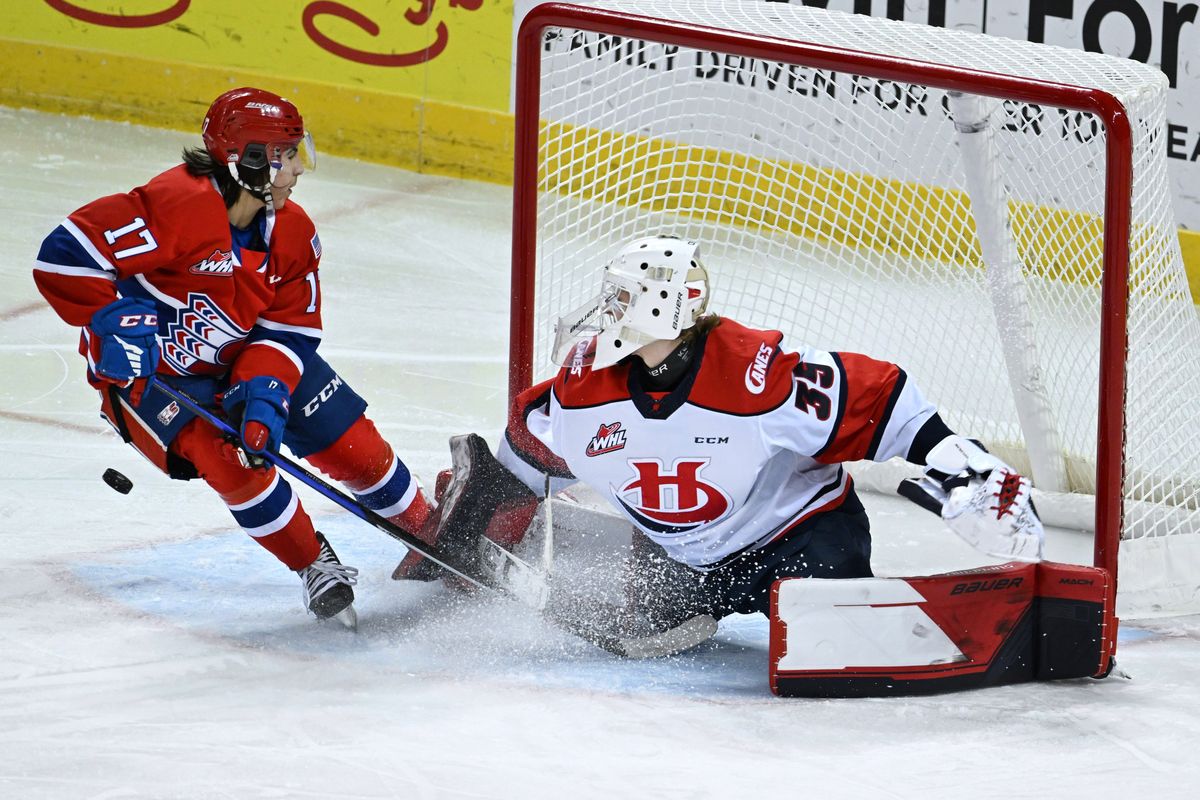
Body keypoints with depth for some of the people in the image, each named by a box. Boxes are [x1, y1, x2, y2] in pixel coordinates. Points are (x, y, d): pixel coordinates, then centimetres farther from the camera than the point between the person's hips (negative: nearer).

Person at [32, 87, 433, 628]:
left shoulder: (292, 232, -8)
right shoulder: (178, 204, -32)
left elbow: (288, 331, -8)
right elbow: (64, 257, -33)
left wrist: (265, 391, -26)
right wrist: (115, 322, -36)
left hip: (243, 361, 6)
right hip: (151, 373, -6)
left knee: (351, 440, 2)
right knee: (226, 456, -28)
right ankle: (315, 565, -6)